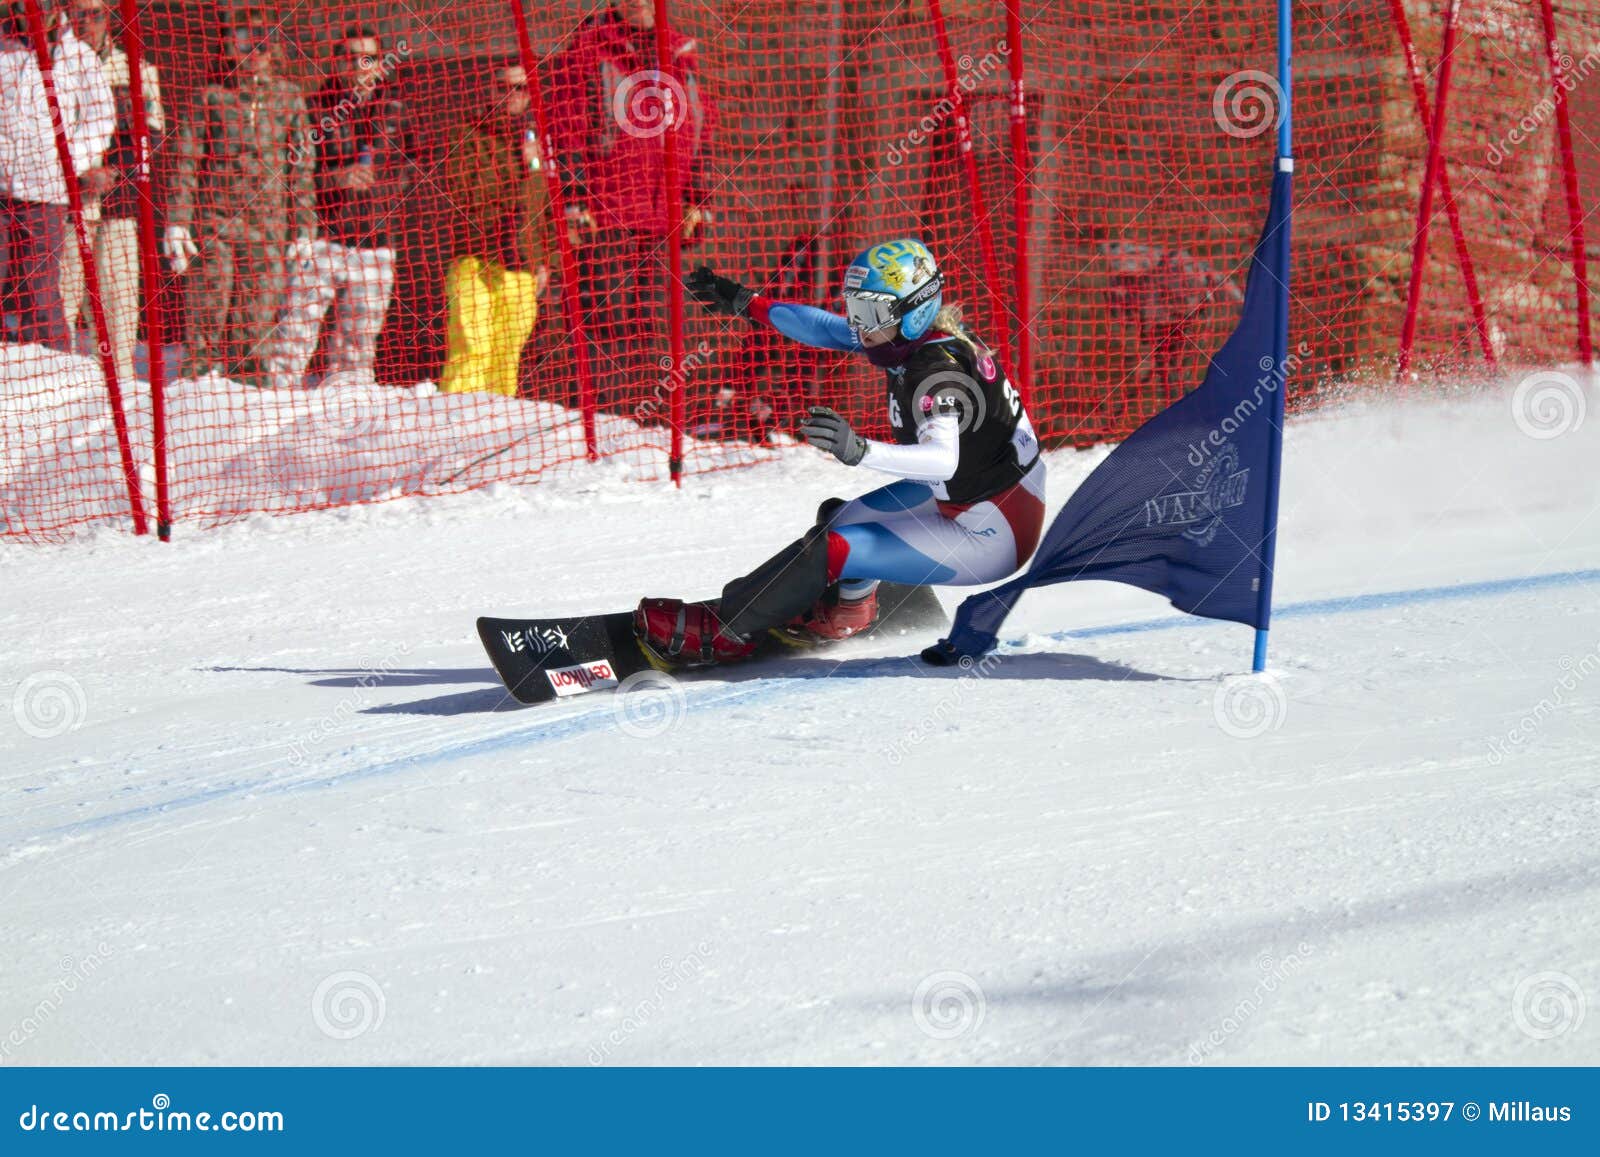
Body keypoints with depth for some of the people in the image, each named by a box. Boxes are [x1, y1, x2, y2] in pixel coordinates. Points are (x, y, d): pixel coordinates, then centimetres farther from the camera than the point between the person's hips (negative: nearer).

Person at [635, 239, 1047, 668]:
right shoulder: (914, 336, -2)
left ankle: (722, 631, -3)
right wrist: (745, 303, 8)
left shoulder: (937, 372, -28)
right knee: (837, 519, 19)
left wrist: (860, 450, -57)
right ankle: (848, 607, 43)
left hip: (990, 536, -10)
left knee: (833, 549, -15)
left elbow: (942, 460, -44)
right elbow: (825, 329, 10)